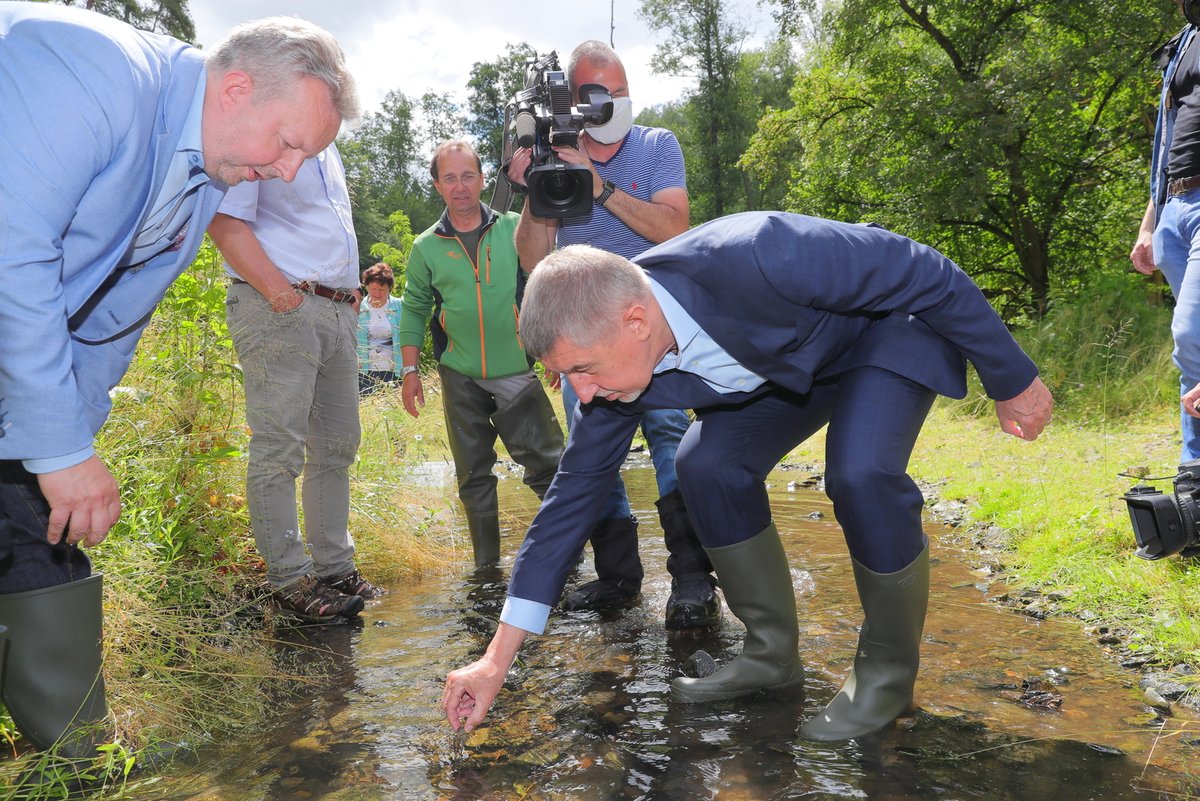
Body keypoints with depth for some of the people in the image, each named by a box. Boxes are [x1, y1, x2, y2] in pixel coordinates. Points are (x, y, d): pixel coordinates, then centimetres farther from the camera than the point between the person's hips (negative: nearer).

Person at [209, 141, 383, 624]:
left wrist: (351, 286, 15)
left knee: (336, 447, 10)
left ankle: (335, 569, 18)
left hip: (339, 309, 9)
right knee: (280, 450, -6)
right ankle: (289, 581, 0)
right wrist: (279, 289, -20)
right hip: (280, 309, -9)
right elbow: (225, 222, -14)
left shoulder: (327, 149, 22)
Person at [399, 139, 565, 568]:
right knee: (474, 475, 9)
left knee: (548, 462, -4)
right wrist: (410, 371, 6)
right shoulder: (426, 247, 5)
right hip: (460, 376, 2)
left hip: (516, 371, -1)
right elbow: (414, 311, 12)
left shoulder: (514, 228, 1)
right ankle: (487, 565, 21)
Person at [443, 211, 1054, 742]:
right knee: (706, 465, -13)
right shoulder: (613, 351, -20)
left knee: (860, 474, -29)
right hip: (791, 362, 6)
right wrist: (497, 660, -11)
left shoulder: (754, 257, -42)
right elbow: (574, 491, -13)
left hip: (888, 326, -5)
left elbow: (929, 274, -29)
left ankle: (888, 673, -3)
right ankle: (772, 656, 6)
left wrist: (1012, 381, -15)